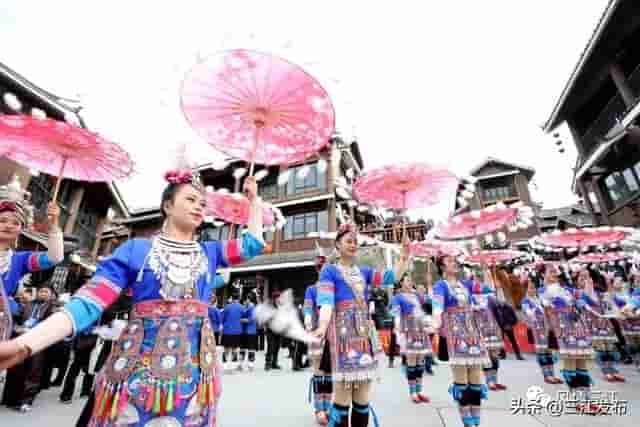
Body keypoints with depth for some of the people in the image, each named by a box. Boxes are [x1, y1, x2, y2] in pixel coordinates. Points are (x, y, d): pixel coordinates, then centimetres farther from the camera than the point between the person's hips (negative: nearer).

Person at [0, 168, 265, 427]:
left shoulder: (209, 252, 8)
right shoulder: (135, 249, -2)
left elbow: (252, 243, 6)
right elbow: (88, 303, -7)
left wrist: (253, 198, 9)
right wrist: (23, 345, -20)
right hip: (137, 369, -2)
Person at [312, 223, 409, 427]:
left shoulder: (364, 272, 15)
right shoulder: (329, 270, 0)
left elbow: (391, 277, 5)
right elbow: (325, 301, -13)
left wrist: (404, 255, -6)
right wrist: (322, 326, -29)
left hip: (365, 332, 5)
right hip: (342, 332, -5)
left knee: (363, 396, 10)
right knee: (342, 393, -4)